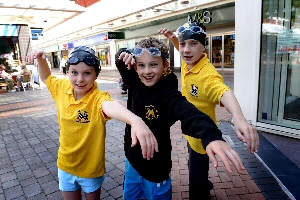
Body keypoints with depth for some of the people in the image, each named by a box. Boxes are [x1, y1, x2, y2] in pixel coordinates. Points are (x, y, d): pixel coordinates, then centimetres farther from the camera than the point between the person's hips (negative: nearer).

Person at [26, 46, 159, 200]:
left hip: (91, 167, -4)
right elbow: (46, 78, 12)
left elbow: (110, 106, -52)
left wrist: (135, 120, -74)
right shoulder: (63, 88, -10)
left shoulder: (98, 98, -28)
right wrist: (41, 59, -8)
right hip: (65, 165, 4)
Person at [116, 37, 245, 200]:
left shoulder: (169, 95, -26)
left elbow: (188, 112, -47)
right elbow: (122, 63, 6)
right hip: (132, 159, 6)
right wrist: (124, 55, -19)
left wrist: (211, 136, -67)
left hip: (155, 167, -6)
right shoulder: (135, 84, -8)